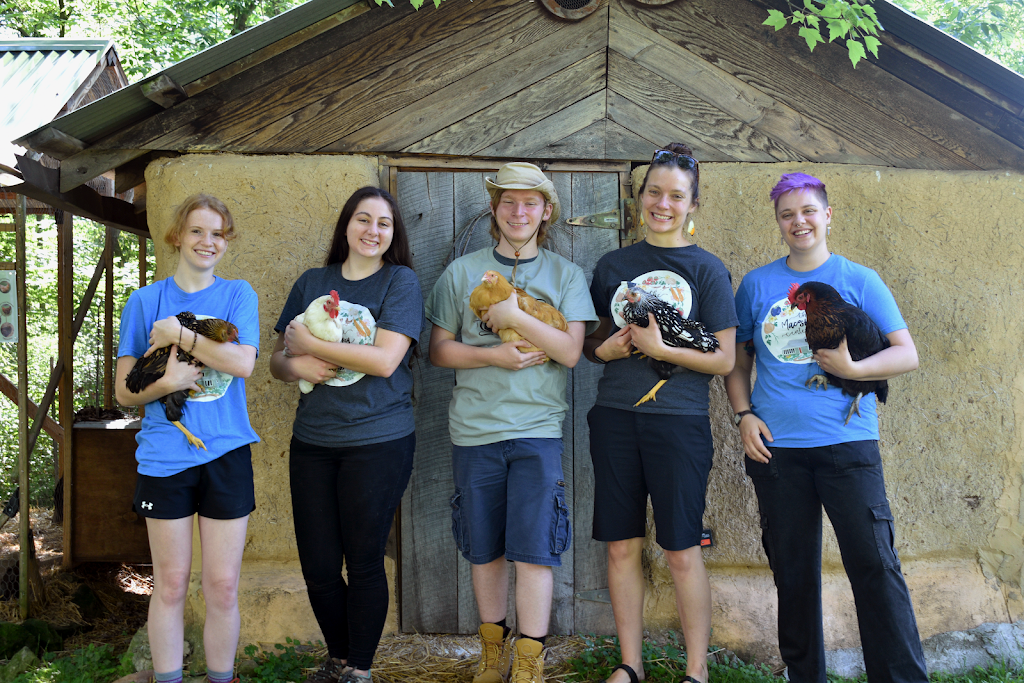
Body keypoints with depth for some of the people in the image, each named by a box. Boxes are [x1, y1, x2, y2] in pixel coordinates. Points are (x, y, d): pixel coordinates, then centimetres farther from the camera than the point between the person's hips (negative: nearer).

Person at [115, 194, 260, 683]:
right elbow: (124, 391, 3)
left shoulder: (238, 294, 5)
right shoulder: (145, 301, 4)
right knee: (170, 586, 8)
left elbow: (243, 363, -12)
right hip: (164, 455, 0)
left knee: (222, 587, 5)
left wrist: (179, 333, -14)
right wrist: (167, 382, -16)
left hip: (226, 454, 0)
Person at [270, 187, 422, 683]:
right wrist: (296, 365, -10)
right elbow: (278, 359, 14)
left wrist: (309, 343, -9)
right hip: (312, 441, 4)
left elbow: (384, 360, -14)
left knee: (364, 563, 5)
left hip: (378, 442, -4)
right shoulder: (312, 283, 10)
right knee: (317, 567, 9)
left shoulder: (401, 281, -2)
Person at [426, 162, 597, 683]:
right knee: (484, 548, 10)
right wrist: (491, 355, -10)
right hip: (473, 428, 2)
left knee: (533, 548, -5)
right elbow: (438, 350, 6)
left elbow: (570, 351, -5)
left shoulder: (565, 275, 6)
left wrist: (513, 316, -13)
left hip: (537, 429, -1)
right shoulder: (462, 272, 8)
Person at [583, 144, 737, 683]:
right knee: (621, 546, 8)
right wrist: (604, 349, -4)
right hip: (615, 417, 3)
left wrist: (660, 348, -15)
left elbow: (723, 360, -4)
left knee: (682, 551, 2)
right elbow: (589, 342, 17)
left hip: (679, 421, -3)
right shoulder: (613, 265, 10)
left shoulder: (707, 270, 0)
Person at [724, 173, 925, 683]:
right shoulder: (756, 284, 10)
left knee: (874, 563, -8)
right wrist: (744, 415, 0)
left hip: (847, 441, -2)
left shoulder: (859, 280, 5)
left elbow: (907, 354, 2)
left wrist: (852, 368, -14)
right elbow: (737, 359, 15)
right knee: (792, 569, 10)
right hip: (775, 446, 2)